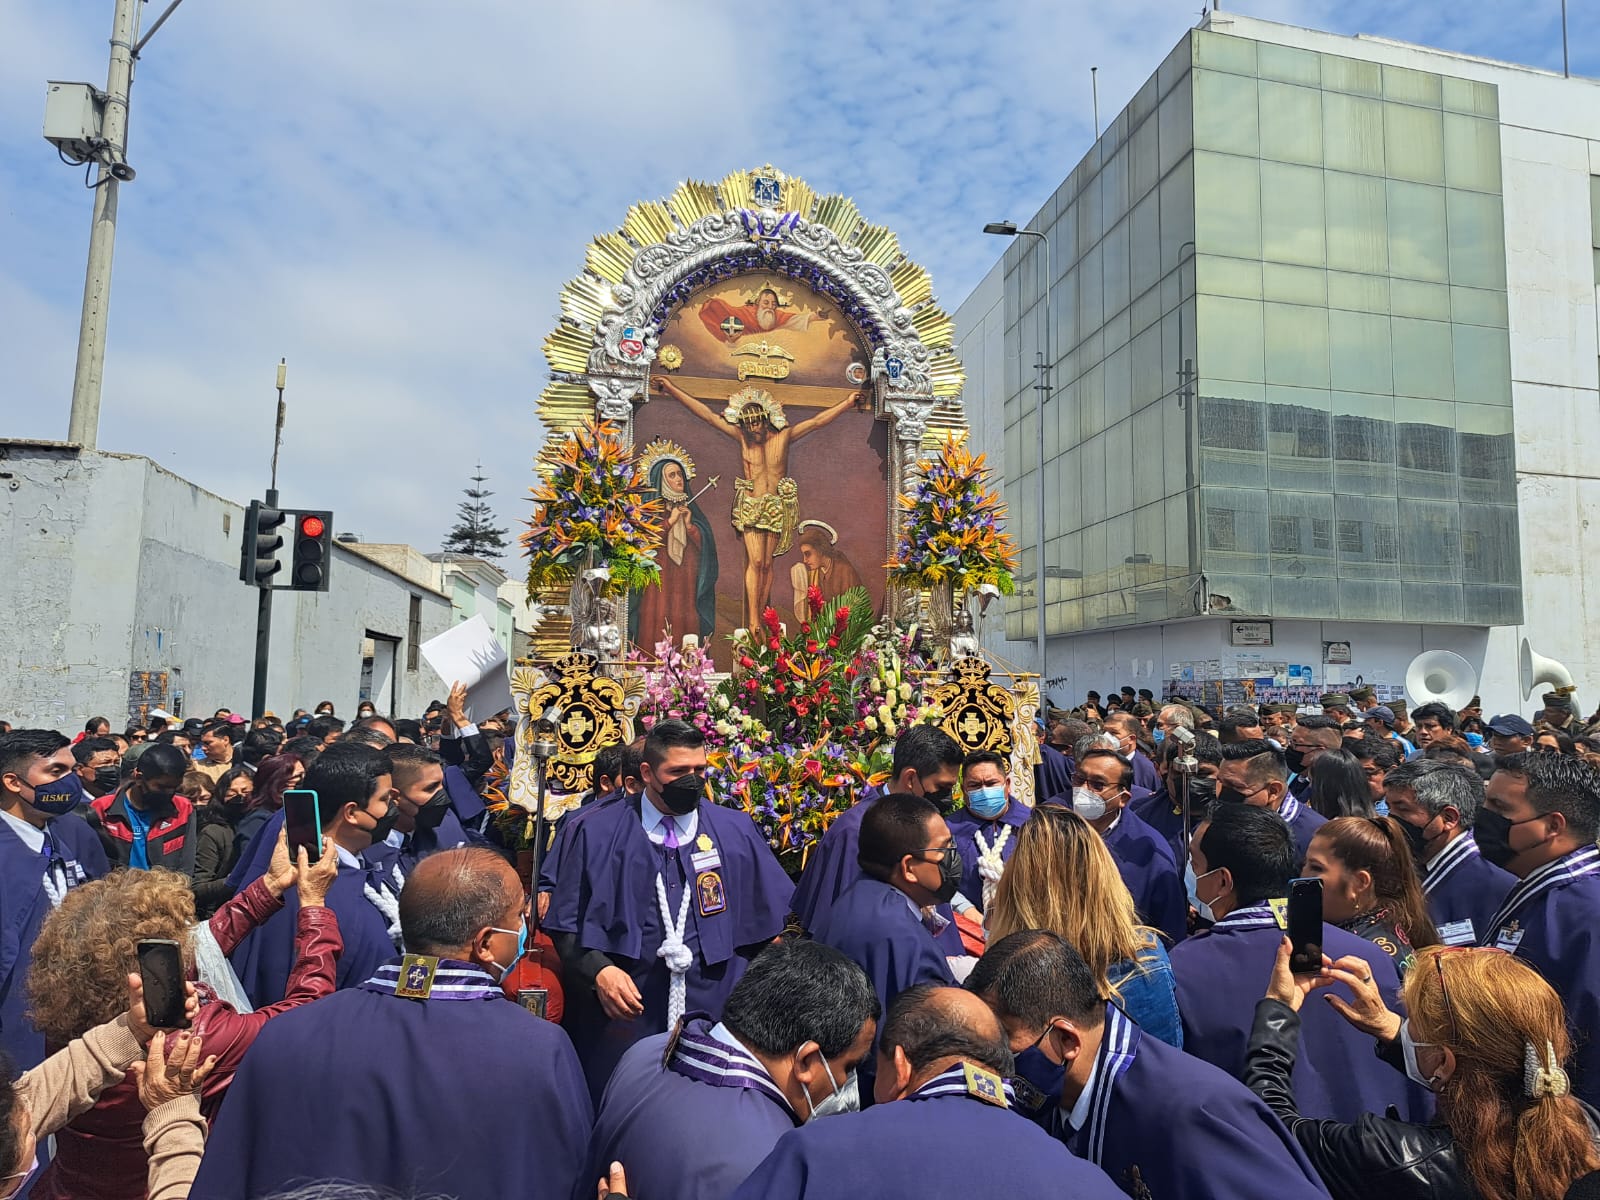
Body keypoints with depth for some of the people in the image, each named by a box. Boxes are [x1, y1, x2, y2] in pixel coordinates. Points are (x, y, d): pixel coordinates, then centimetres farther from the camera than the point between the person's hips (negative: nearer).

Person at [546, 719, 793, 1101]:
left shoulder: (736, 831, 6)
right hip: (625, 1013, -1)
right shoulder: (598, 833, 1)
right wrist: (598, 970, -14)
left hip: (716, 1012, 1)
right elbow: (568, 923, 3)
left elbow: (772, 919, 10)